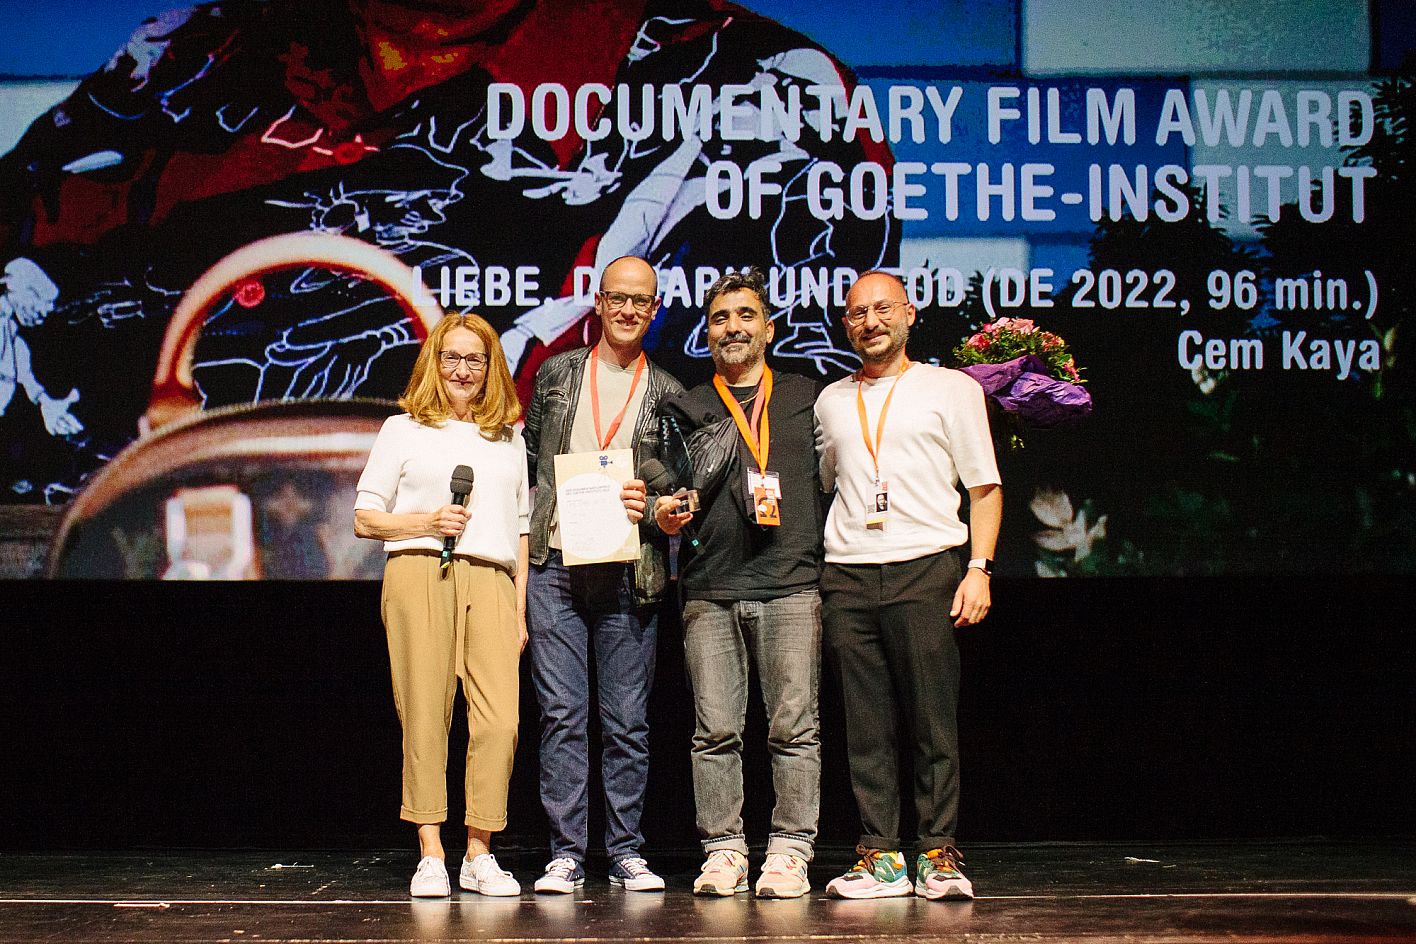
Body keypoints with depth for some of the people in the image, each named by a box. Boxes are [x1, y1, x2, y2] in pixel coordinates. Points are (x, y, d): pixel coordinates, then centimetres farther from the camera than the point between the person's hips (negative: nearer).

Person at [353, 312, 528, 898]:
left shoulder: (509, 439, 23)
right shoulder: (404, 430, 14)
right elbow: (365, 520, 10)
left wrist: (521, 608, 12)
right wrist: (428, 523, -6)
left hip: (490, 580, 2)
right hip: (419, 573, -2)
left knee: (500, 721, -11)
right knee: (426, 718, -6)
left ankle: (480, 855, -2)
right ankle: (430, 857, -2)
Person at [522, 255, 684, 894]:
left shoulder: (667, 394, 10)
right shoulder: (557, 373, 13)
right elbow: (528, 458, 15)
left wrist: (652, 505, -10)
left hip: (628, 574, 0)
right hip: (554, 566, 0)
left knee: (628, 721, 2)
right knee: (562, 715, -1)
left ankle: (626, 854, 9)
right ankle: (565, 854, 3)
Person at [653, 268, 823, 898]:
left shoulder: (807, 399, 15)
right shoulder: (685, 410, 15)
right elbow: (666, 492, 16)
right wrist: (666, 513, -6)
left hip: (791, 586, -1)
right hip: (710, 591, 1)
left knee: (793, 727, -5)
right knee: (715, 730, -2)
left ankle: (789, 852, -1)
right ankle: (723, 851, 5)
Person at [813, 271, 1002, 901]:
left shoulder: (952, 389, 10)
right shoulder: (831, 401, 20)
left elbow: (984, 488, 7)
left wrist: (978, 568, -5)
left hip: (925, 568, -3)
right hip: (846, 575, 3)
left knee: (933, 722, -6)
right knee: (866, 727, 0)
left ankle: (938, 855, -3)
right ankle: (880, 857, 2)